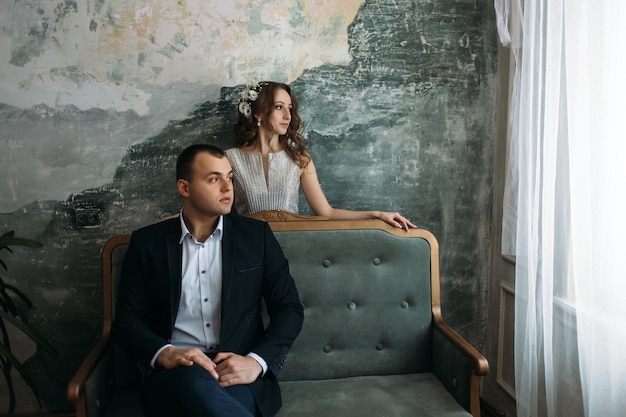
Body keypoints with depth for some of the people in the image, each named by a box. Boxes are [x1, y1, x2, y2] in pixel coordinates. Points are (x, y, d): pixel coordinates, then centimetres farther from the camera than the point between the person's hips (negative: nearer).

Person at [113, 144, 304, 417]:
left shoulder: (256, 234, 9)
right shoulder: (147, 242, 9)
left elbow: (289, 309, 6)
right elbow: (128, 319, 6)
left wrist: (256, 362, -12)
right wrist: (165, 354, -15)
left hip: (239, 374, 1)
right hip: (174, 373, 0)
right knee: (194, 381, -36)